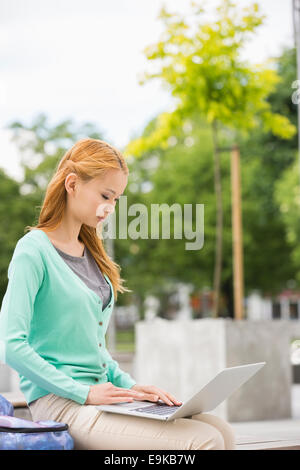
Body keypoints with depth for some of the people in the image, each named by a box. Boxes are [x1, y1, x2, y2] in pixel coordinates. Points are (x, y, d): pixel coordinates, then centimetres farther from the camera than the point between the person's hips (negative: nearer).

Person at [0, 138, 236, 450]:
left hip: (98, 394, 8)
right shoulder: (34, 249, -9)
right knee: (203, 442, -21)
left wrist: (127, 384, 8)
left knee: (222, 432, -7)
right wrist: (83, 392, -18)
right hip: (58, 402, -8)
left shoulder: (91, 253, 17)